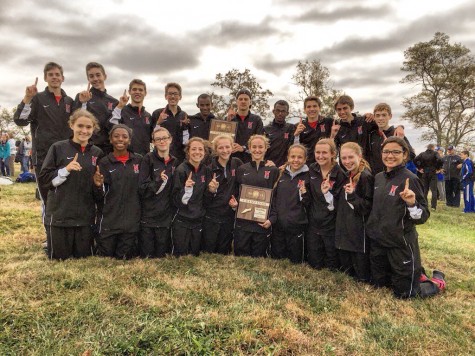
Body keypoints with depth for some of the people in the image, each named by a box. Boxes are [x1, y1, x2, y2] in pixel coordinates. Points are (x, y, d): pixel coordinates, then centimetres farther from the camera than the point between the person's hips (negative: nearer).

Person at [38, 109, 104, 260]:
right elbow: (43, 181, -5)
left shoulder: (97, 153, 7)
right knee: (59, 259, 9)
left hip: (85, 217, 3)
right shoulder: (58, 148, -3)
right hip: (59, 216, -3)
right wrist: (66, 170, -18)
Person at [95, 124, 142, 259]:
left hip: (132, 220, 1)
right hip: (109, 221, -1)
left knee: (125, 257, 9)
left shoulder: (139, 160, 2)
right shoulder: (104, 162, -1)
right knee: (106, 257, 10)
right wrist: (99, 185, -24)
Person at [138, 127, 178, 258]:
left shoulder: (175, 162, 8)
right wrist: (158, 181, -25)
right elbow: (142, 188, -11)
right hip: (148, 216, -4)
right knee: (146, 255, 4)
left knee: (161, 254, 12)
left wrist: (174, 212, 8)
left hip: (166, 216, 4)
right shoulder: (148, 159, -6)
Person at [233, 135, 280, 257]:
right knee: (240, 257, 5)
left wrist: (272, 219, -8)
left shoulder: (273, 170, 3)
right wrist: (234, 203, -6)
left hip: (263, 223, -1)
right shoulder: (241, 169, 8)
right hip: (242, 222, 1)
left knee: (258, 257, 7)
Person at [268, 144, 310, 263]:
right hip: (278, 225, 3)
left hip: (296, 226, -3)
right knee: (276, 260, 13)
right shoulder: (281, 175, 6)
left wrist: (304, 194, -20)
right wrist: (271, 218, 2)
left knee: (295, 261, 8)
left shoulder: (308, 177, -3)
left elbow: (309, 205, -2)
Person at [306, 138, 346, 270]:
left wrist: (327, 193, -29)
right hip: (313, 224, 4)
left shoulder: (340, 174, -14)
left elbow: (338, 205, -15)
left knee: (332, 267, 12)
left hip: (331, 226, -4)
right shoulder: (312, 169, 1)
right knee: (314, 265, 16)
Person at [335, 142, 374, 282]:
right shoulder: (347, 176, 10)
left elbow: (370, 207, -17)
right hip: (345, 228, 8)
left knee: (362, 275, 6)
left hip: (359, 230, -8)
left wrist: (353, 195, -28)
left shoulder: (366, 177, -15)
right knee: (346, 268, 19)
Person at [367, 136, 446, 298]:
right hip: (378, 241, 7)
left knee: (404, 293, 8)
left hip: (401, 244, -6)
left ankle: (437, 280, 36)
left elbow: (423, 216, -19)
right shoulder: (378, 177, 4)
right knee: (378, 283, 21)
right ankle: (413, 272, 45)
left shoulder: (409, 179, -17)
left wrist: (412, 204, -37)